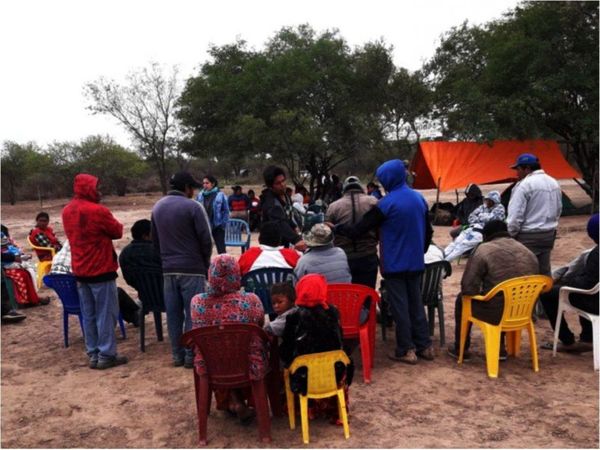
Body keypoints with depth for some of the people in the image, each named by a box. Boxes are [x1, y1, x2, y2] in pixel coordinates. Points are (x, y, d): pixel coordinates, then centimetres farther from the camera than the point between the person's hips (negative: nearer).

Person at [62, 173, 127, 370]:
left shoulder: (67, 211, 7)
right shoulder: (98, 211, -16)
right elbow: (118, 232, -5)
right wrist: (106, 229, 14)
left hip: (80, 270, 7)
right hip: (101, 269, -7)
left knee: (88, 315, 11)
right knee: (106, 313, 0)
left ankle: (93, 354, 16)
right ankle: (106, 355, 3)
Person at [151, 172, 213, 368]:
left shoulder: (157, 207, 10)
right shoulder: (193, 207, -11)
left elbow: (155, 240, 15)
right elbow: (206, 240, -10)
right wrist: (205, 263, 5)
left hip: (168, 269, 6)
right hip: (192, 268, -6)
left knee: (173, 313, 10)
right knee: (192, 313, 1)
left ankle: (177, 355, 17)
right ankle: (191, 355, 5)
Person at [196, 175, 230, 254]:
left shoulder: (220, 195, -8)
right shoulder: (200, 195, 2)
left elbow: (226, 211, -4)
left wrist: (223, 224, -9)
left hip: (217, 226, -4)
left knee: (221, 249, 1)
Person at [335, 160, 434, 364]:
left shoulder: (386, 203, -16)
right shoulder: (419, 198, 5)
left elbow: (358, 230, -13)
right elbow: (428, 231, 13)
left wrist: (337, 228, 1)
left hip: (394, 264, -6)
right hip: (415, 262, 6)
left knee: (399, 306, 2)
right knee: (416, 303, 14)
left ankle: (406, 350, 8)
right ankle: (424, 346, 19)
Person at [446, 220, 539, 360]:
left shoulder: (483, 249, -9)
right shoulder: (528, 252, 9)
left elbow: (469, 287, -12)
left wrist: (481, 292, 10)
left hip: (496, 313, -6)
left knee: (462, 299, 22)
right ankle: (499, 347, 39)